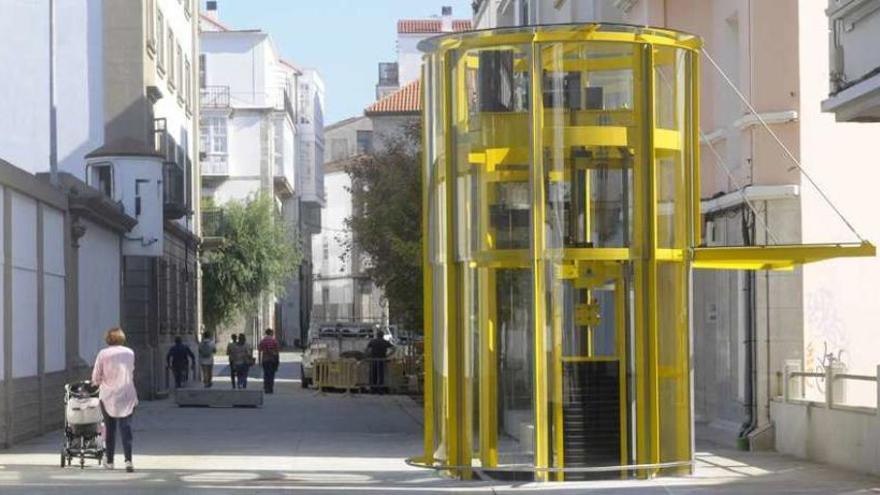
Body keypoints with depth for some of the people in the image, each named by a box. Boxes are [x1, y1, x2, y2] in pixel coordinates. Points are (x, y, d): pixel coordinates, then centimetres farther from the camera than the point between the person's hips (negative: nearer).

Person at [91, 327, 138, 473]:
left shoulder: (103, 354, -5)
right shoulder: (130, 353, 4)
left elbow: (95, 378, -3)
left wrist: (101, 382, 19)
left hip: (108, 395, -1)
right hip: (127, 395, 1)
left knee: (110, 428, 11)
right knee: (126, 428, -2)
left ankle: (109, 461, 19)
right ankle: (128, 460, -16)